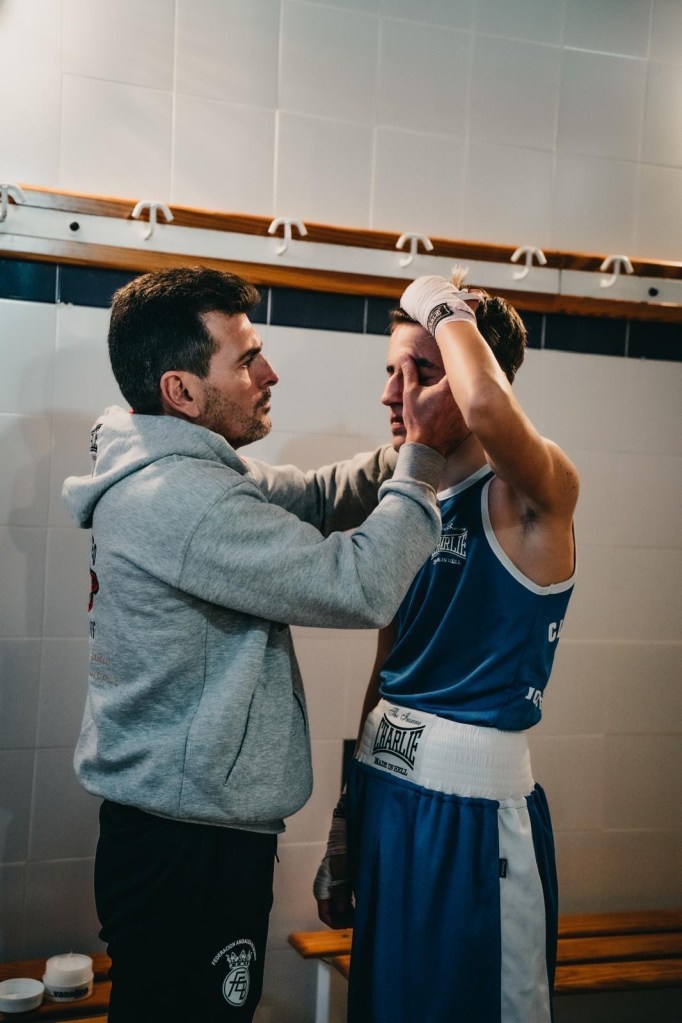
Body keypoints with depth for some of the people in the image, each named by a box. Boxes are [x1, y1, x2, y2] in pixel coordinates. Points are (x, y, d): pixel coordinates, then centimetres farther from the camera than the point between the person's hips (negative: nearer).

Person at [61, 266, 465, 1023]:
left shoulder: (182, 473, 6)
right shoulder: (177, 499, -26)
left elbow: (317, 496, 9)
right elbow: (362, 586, -26)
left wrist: (412, 448, -5)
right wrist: (424, 455, -16)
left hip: (171, 825, 10)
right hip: (187, 847, -10)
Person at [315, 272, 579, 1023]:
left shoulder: (530, 495, -13)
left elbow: (489, 408, -38)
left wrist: (448, 308, -19)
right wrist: (345, 820, 15)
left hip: (474, 810, -7)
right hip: (384, 790, 7)